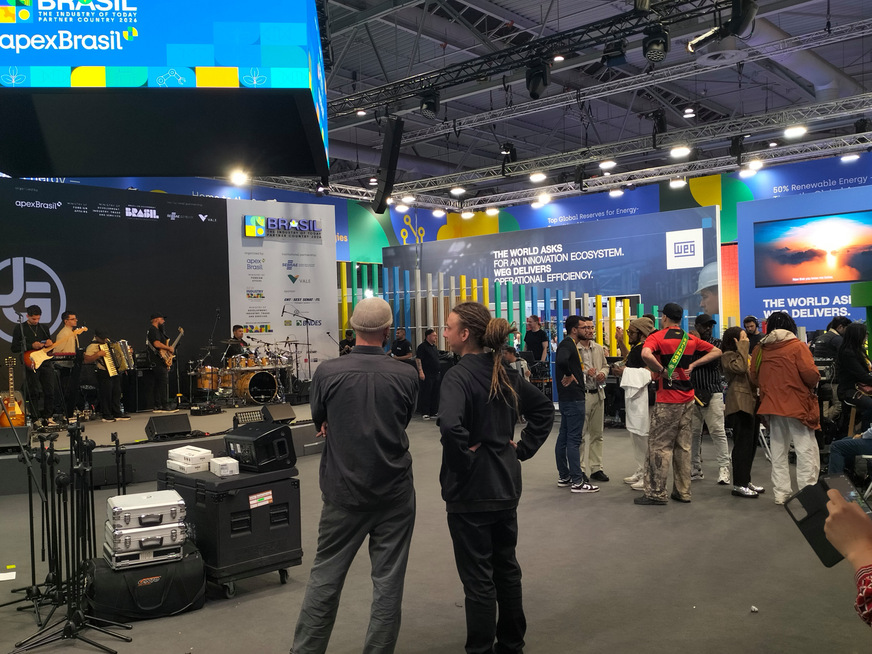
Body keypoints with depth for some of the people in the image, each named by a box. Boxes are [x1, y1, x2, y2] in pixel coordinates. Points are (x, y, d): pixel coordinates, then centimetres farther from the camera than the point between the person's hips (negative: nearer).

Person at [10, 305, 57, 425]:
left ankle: (48, 416, 14)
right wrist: (31, 346, -14)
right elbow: (14, 348, -3)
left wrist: (50, 343, -1)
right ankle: (35, 418, 6)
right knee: (34, 393, -2)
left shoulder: (44, 328, 14)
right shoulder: (19, 328, 1)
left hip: (46, 362, 4)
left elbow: (50, 346, 23)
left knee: (50, 391, 2)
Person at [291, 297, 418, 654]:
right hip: (394, 492, 0)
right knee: (388, 581, 9)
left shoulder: (327, 372, -10)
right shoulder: (406, 375, -9)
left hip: (343, 491, 0)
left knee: (325, 578, 12)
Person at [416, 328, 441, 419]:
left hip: (435, 374, 8)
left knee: (435, 394, 10)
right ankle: (425, 413, 0)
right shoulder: (422, 347, -9)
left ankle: (434, 412, 18)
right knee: (426, 394, -4)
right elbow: (418, 359, -15)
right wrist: (420, 372, -21)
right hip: (427, 374, -8)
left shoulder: (434, 347, 17)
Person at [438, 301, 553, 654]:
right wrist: (523, 448, 9)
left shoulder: (458, 376, -18)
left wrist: (462, 459, -19)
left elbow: (451, 426, -36)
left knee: (478, 576, 5)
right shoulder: (504, 372, 5)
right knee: (506, 566, 21)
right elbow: (544, 408, 14)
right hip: (506, 484, 8)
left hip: (471, 491, -8)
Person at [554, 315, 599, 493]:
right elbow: (561, 361, -36)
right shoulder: (567, 345, -15)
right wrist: (569, 375, -22)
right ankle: (577, 481, -4)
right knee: (574, 439, -7)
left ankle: (564, 476, 23)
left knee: (564, 437, 14)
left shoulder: (570, 344, 17)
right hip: (573, 398, -11)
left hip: (567, 398, 11)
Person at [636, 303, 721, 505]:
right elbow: (716, 352, 16)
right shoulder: (690, 339, 10)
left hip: (667, 400, -6)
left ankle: (657, 494, 2)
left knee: (660, 446, -1)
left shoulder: (657, 337, -9)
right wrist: (693, 365, 6)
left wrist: (662, 370, -16)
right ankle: (683, 492, 18)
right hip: (687, 399, 6)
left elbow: (646, 354, -30)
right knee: (683, 446, 12)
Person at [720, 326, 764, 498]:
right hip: (739, 405, -10)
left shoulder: (744, 355, 23)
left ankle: (746, 481, 19)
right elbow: (740, 368, -24)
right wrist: (743, 347, -14)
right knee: (743, 444, -10)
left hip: (751, 403, 10)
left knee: (751, 444, 11)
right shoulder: (728, 356, -5)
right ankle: (739, 485, -6)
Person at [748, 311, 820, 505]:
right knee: (806, 450, 2)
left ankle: (781, 494, 16)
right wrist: (813, 383, 4)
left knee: (778, 451, 13)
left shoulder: (760, 349, 1)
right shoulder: (797, 346, -9)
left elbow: (754, 377, 3)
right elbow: (811, 374, -17)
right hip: (798, 405, -4)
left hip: (772, 406, 4)